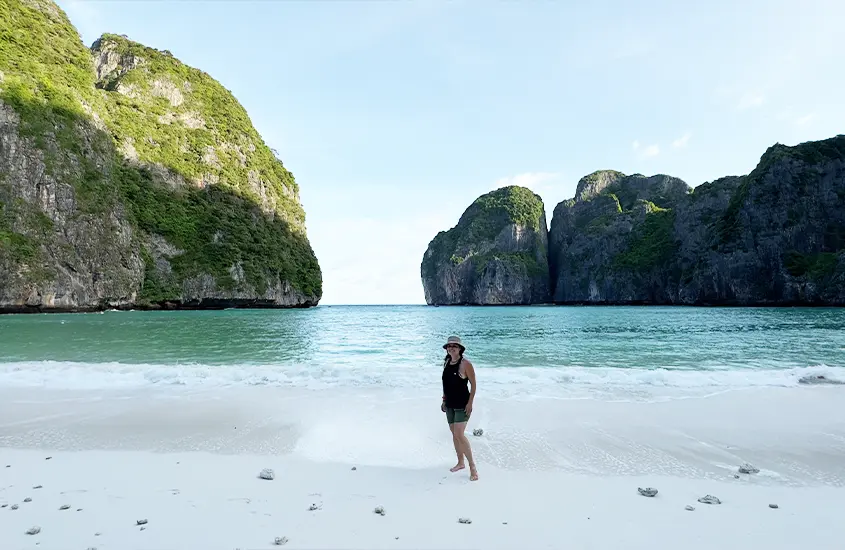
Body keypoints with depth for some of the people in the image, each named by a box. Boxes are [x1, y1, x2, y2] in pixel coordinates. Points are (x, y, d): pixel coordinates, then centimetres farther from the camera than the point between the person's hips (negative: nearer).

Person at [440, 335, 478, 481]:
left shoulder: (465, 363, -14)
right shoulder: (446, 362, 6)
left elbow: (473, 384, -12)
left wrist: (470, 403, -17)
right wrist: (444, 400, 15)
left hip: (462, 405, -7)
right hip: (450, 404, 7)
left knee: (459, 434, -13)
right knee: (454, 433, 13)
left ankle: (472, 466, -2)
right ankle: (460, 462, 28)